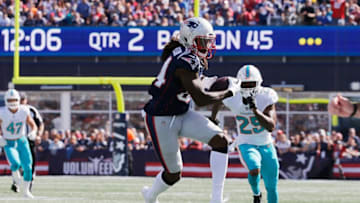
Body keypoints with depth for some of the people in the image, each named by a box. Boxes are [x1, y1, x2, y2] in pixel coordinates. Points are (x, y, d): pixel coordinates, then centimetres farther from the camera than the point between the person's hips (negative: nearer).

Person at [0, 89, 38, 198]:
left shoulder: (24, 111, -10)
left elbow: (33, 125, 2)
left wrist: (33, 132, -21)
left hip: (22, 141, 2)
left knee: (27, 167, -2)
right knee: (15, 163, -26)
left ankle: (26, 190, 18)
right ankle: (15, 173, 11)